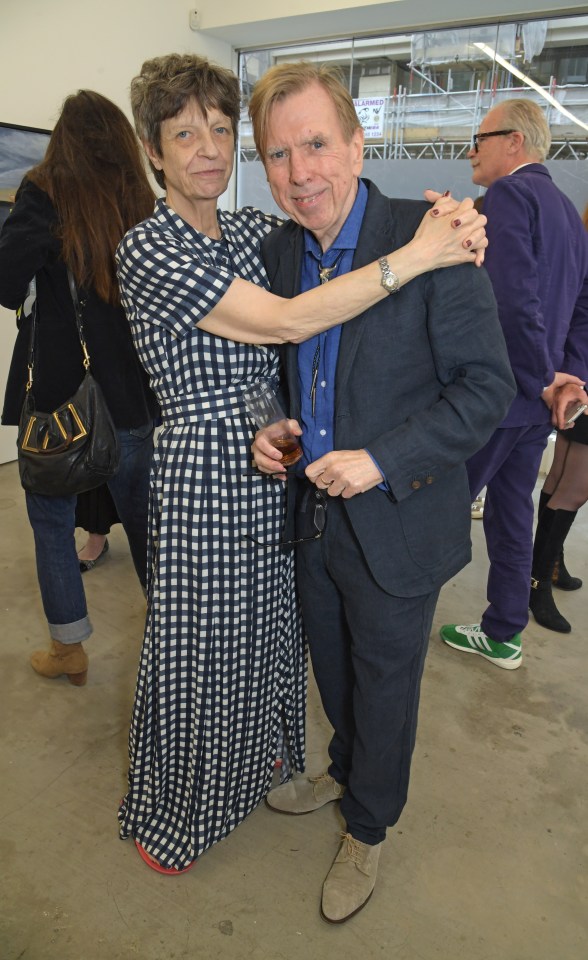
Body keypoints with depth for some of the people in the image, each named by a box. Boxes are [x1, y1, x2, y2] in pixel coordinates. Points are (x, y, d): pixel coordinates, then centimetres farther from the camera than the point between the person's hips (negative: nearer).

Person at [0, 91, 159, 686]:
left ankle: (69, 650, 26)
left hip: (59, 395, -3)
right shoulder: (145, 208, 1)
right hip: (132, 397, 4)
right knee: (143, 518, 16)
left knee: (52, 524, 14)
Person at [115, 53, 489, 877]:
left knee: (268, 626, 22)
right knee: (198, 645, 10)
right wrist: (417, 255, -22)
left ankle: (260, 751, 52)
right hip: (204, 474, -6)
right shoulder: (147, 249, -14)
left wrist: (451, 221, -14)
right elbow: (285, 321, -24)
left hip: (274, 466, 6)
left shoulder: (255, 229, 7)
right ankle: (172, 811, 38)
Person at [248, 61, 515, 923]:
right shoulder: (280, 248, 1)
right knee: (333, 667, 26)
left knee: (384, 686, 16)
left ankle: (368, 831, 44)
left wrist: (382, 460, -24)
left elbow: (488, 385, -16)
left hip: (398, 523, -5)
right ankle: (344, 771, 57)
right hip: (314, 513, 6)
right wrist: (272, 429, -6)